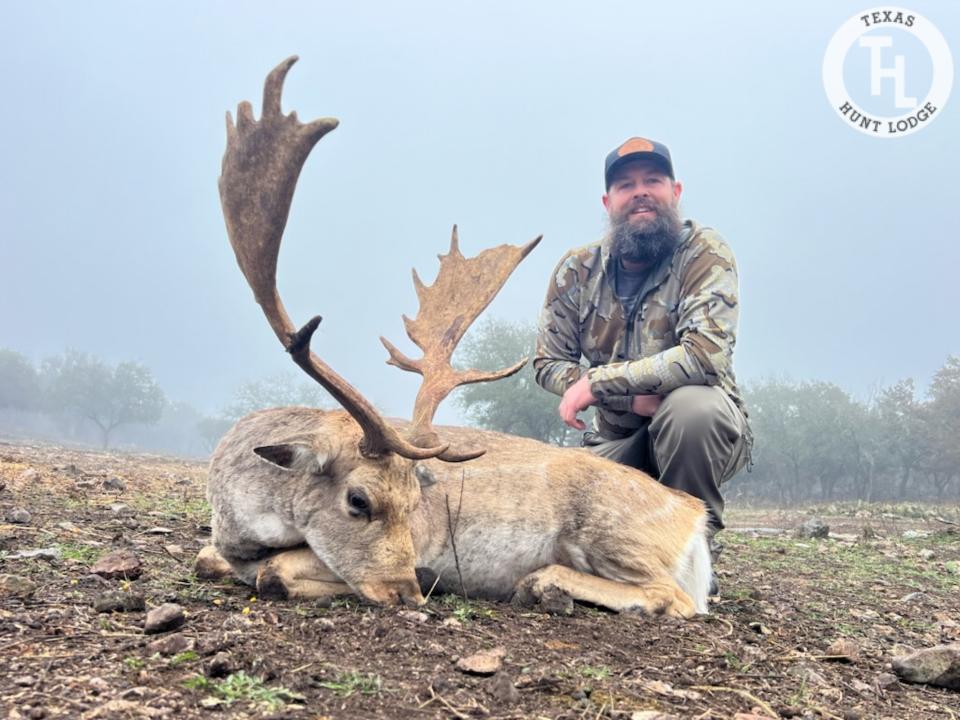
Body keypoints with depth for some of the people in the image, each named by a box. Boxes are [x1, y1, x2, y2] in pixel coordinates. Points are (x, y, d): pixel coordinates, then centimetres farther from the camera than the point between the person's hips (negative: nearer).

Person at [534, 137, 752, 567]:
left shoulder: (704, 253, -14)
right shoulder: (577, 271, -2)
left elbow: (705, 354, -27)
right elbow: (547, 363, -2)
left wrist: (596, 382, -25)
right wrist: (631, 395, -19)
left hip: (699, 429, -3)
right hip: (618, 438, 3)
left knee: (690, 404, -37)